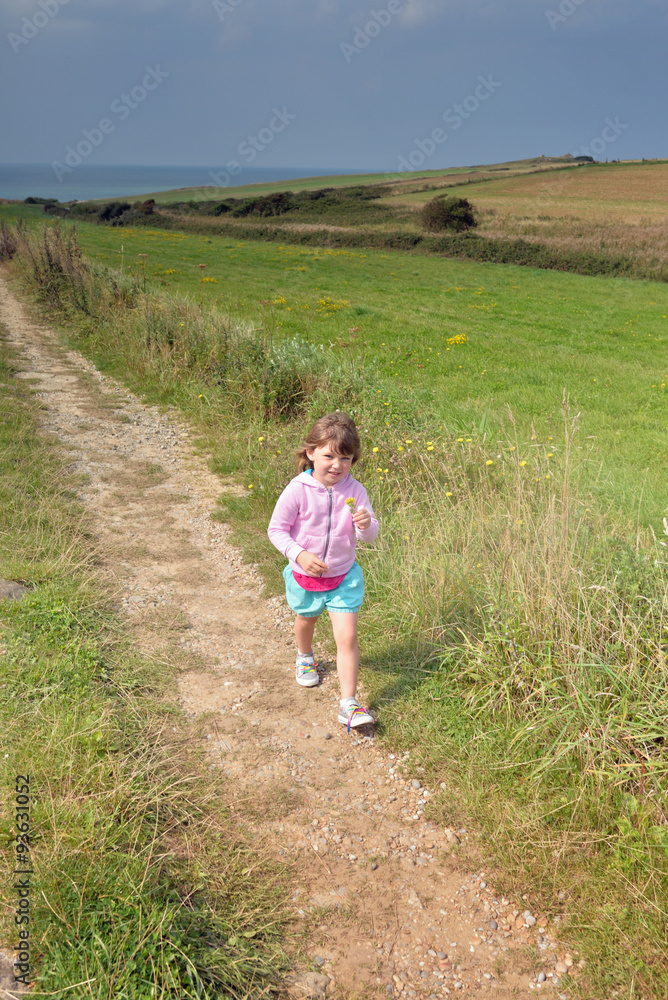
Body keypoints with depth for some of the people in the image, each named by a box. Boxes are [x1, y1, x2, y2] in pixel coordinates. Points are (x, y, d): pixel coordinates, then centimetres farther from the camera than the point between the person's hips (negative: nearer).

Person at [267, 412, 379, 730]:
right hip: (304, 575, 0)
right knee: (306, 620, 28)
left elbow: (369, 535, -10)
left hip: (344, 576, 0)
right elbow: (276, 529, -14)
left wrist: (366, 524, -34)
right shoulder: (298, 490, -22)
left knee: (347, 637, -7)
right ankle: (305, 657, 61)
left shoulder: (354, 490, -15)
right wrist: (299, 554, -27)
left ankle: (349, 703, 2)